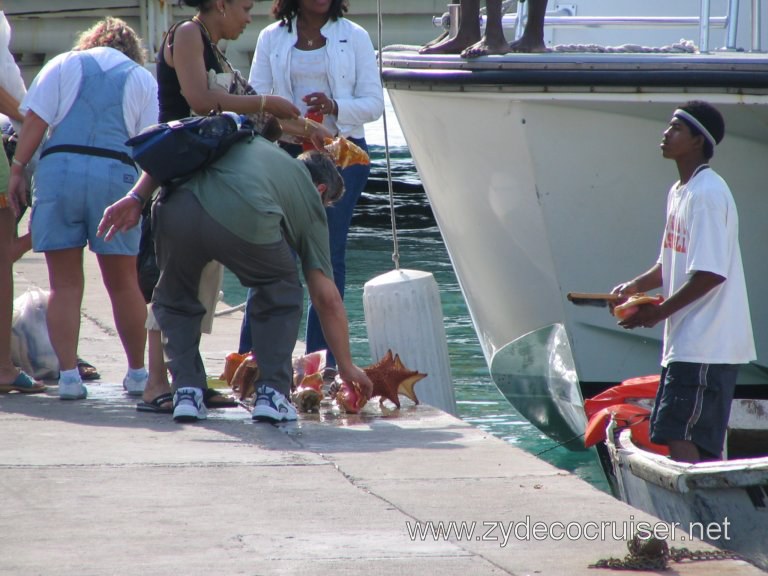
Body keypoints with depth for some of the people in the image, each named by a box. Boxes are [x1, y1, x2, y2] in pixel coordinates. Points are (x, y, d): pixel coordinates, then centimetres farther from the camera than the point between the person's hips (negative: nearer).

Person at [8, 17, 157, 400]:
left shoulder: (63, 64, 14)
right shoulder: (142, 78, 15)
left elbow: (35, 120, 2)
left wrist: (17, 169, 2)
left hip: (58, 167, 0)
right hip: (117, 172, 0)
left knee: (65, 283, 4)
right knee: (123, 282, 12)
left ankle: (68, 375, -4)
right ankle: (137, 374, 20)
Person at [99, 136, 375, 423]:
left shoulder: (245, 139, 40)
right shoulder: (310, 198, 30)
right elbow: (327, 297, 28)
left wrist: (135, 198, 20)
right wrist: (346, 366, 35)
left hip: (177, 206, 2)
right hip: (246, 218, -2)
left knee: (174, 300, 28)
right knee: (281, 295, 27)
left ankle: (187, 391, 16)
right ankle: (271, 393, 18)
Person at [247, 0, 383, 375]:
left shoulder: (354, 38, 6)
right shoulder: (272, 39, 9)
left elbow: (374, 103, 2)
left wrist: (335, 108, -17)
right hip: (287, 152, 0)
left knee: (329, 257, 1)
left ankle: (322, 362, 5)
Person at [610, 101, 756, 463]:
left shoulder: (707, 194, -16)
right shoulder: (679, 192, 16)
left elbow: (710, 273, -22)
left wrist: (658, 312, -16)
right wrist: (636, 286, 7)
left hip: (705, 346, -10)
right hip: (685, 344, 10)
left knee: (681, 440, -15)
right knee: (705, 448, 11)